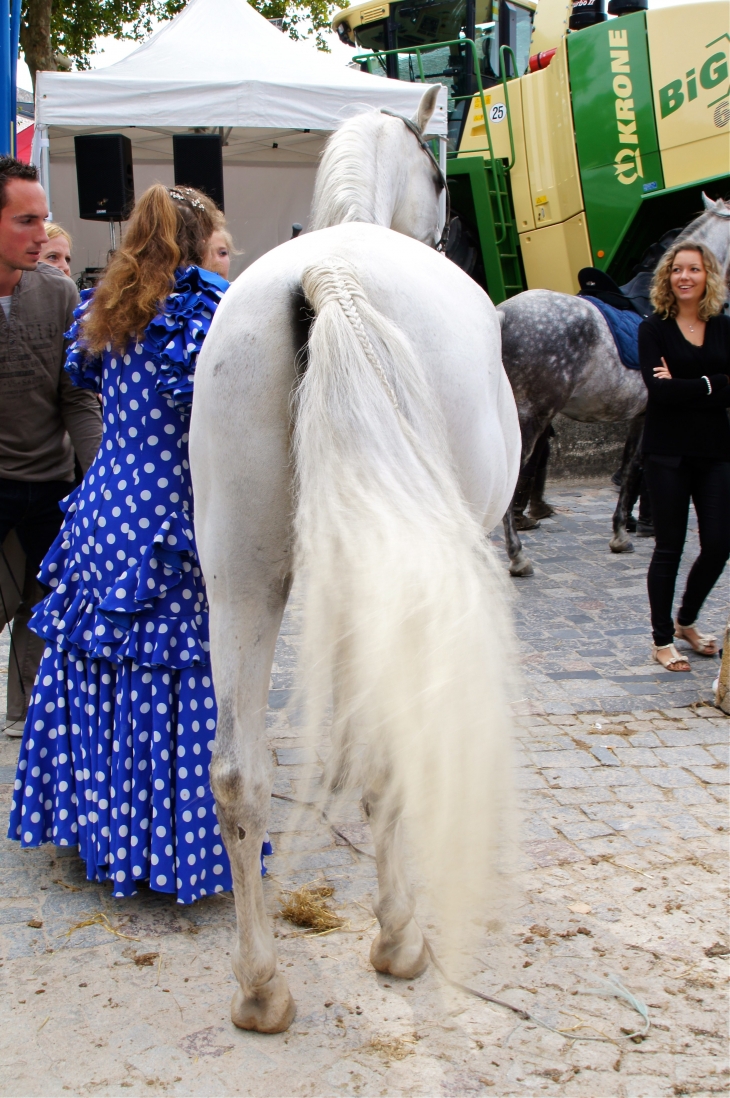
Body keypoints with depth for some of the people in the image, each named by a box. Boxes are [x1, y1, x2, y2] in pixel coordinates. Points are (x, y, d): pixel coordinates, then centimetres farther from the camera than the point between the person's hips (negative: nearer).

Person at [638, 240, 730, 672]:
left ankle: (687, 621, 27)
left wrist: (682, 386, -13)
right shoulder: (654, 329, -1)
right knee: (670, 547, 2)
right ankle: (663, 640, 15)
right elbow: (658, 391, -15)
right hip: (668, 453, -3)